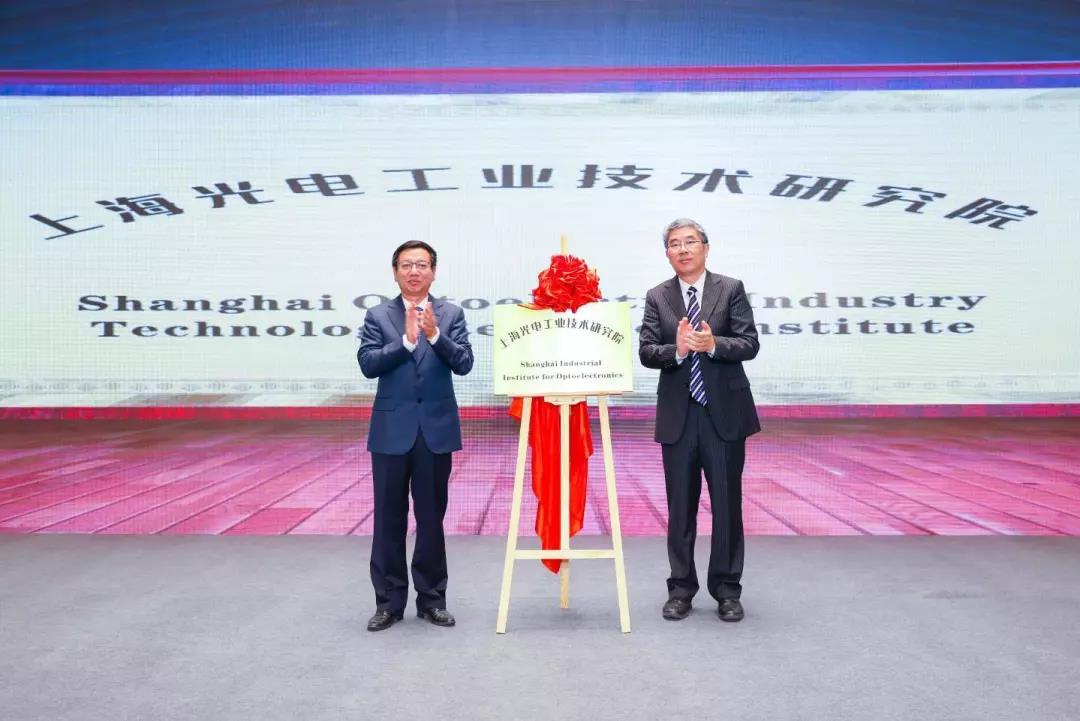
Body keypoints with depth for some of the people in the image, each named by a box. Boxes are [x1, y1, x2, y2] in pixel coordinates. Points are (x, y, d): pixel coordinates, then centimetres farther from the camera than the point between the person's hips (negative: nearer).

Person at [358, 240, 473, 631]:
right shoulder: (378, 315, 4)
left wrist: (435, 334, -22)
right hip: (392, 429, 0)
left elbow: (464, 363, -7)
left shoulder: (451, 314, 4)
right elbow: (367, 364, -8)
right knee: (389, 519, 5)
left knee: (432, 518, 8)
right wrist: (406, 340, -19)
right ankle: (389, 601, 15)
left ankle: (431, 599, 19)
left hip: (436, 428, 0)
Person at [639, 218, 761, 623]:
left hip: (724, 413, -1)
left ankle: (727, 590, 17)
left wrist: (712, 344, -23)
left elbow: (750, 344, -5)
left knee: (727, 504, 5)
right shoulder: (657, 297, 6)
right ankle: (681, 589, 19)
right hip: (678, 415, 1)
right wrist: (677, 349, -21)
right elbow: (646, 352, -2)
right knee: (680, 507, 8)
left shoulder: (731, 290, 2)